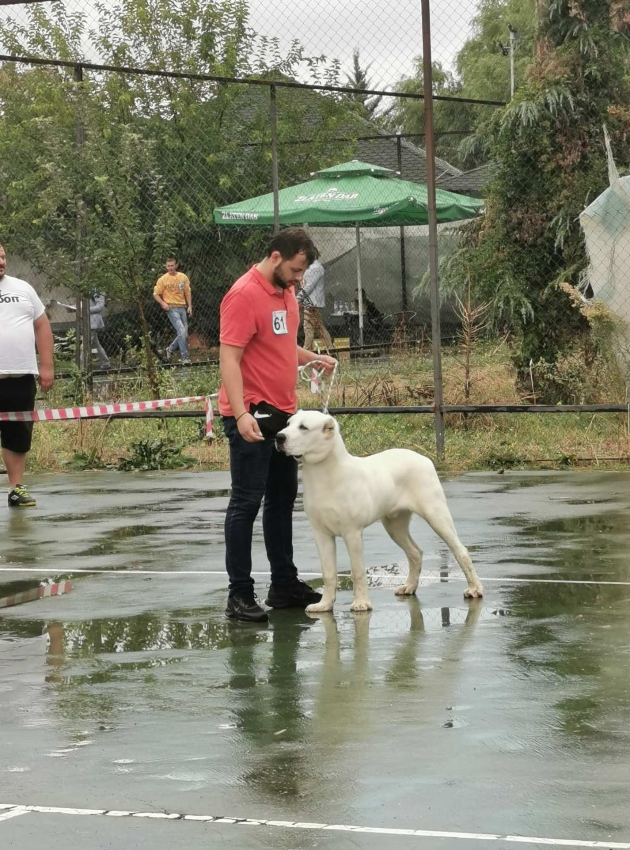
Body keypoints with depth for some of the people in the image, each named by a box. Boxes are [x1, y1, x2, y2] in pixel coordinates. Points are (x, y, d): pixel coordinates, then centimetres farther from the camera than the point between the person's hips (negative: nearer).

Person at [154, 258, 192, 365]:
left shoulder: (183, 277, 8)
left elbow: (187, 293, 16)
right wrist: (162, 303, -15)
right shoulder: (163, 279, -3)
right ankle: (185, 357, -12)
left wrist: (189, 306, 8)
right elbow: (156, 294, 2)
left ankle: (170, 350, 28)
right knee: (181, 332, -16)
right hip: (172, 308, -5)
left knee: (184, 334, 7)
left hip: (182, 307, 5)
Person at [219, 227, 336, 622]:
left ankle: (284, 584, 24)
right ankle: (240, 594, 0)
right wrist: (241, 414, -29)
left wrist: (313, 358, 8)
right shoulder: (244, 296, -15)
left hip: (282, 413, 9)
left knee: (283, 498, 15)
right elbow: (229, 358, -20)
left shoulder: (286, 292, 12)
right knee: (247, 503, -4)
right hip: (251, 417, -9)